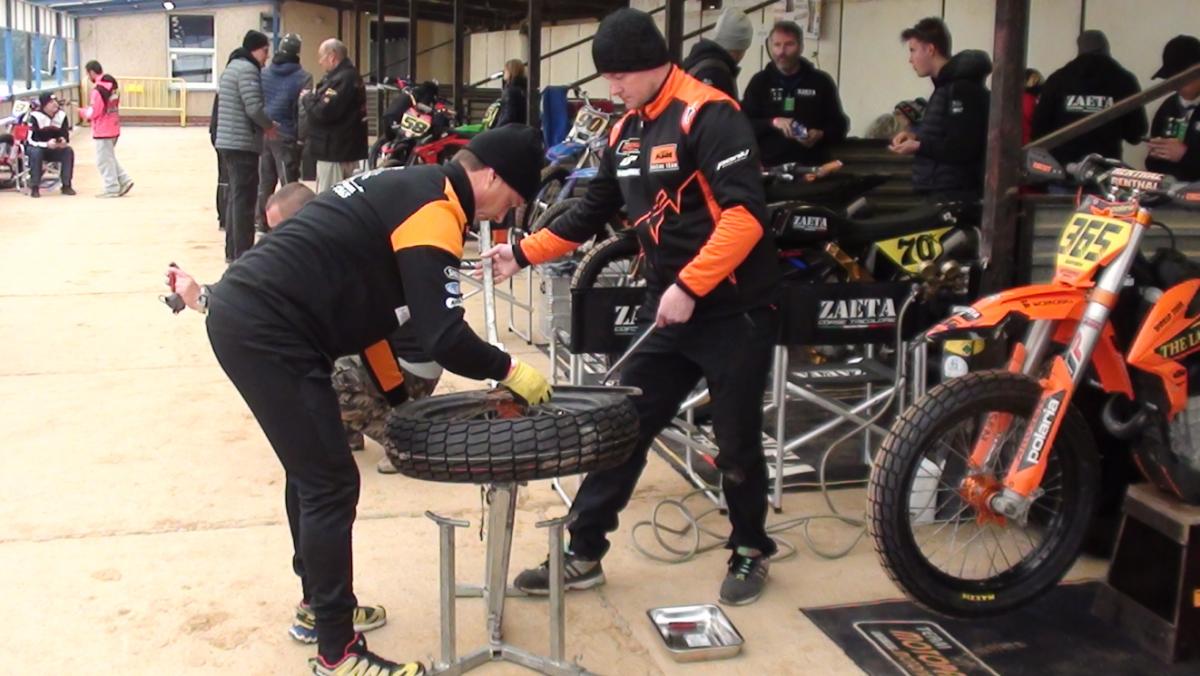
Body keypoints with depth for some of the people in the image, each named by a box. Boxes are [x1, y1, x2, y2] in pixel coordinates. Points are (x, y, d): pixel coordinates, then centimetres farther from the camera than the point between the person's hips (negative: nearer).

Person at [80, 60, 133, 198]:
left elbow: (94, 112, -18)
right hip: (113, 128, 9)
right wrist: (87, 111, 14)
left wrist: (81, 112, 1)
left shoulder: (98, 89, -18)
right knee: (109, 158, 18)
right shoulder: (112, 84, 9)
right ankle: (124, 181, 13)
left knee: (104, 160, -1)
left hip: (102, 130, -9)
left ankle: (112, 189, 3)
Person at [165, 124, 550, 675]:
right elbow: (444, 337, -20)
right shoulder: (434, 211, -13)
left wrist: (400, 400, 23)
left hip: (245, 314, 10)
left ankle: (319, 606, 37)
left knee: (312, 470, 22)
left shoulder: (408, 189, 16)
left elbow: (367, 301, 21)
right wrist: (509, 371, -3)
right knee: (331, 485, -4)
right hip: (266, 334, -10)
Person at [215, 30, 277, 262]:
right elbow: (254, 108, -21)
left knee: (235, 196, 15)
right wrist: (269, 125, -4)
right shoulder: (247, 69, -13)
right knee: (245, 199, -6)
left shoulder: (232, 66, 19)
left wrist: (263, 125, 12)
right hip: (243, 144, -10)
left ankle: (232, 251, 21)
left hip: (228, 142, 10)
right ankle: (242, 254, -5)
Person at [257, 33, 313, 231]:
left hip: (263, 134, 5)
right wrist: (302, 137, -9)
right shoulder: (302, 77, -9)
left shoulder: (263, 73, 8)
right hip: (286, 137, -5)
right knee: (289, 183, -1)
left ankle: (261, 222, 22)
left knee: (265, 181, 15)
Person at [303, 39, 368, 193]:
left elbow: (323, 112, -24)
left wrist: (307, 98, -7)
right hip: (348, 148, 11)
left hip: (334, 150, -11)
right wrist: (313, 97, 6)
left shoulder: (341, 80, -19)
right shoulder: (351, 75, 15)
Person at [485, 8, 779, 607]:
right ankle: (583, 553, 15)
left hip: (734, 310, -7)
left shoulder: (708, 115, -15)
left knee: (737, 441, 6)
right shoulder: (626, 131, 10)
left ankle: (749, 550, 27)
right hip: (666, 308, 7)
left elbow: (746, 214, -23)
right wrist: (523, 252, 12)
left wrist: (689, 287, -26)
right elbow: (592, 212, 19)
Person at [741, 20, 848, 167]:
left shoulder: (821, 81, 8)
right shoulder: (760, 82, 8)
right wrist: (773, 123, -15)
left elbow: (839, 125, 10)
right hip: (769, 167, 0)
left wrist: (820, 135, -12)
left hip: (812, 168, 0)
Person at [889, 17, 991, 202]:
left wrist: (919, 146, -17)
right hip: (938, 191, 10)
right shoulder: (946, 85, 17)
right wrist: (916, 135, 9)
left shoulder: (962, 87, -16)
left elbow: (965, 149, -23)